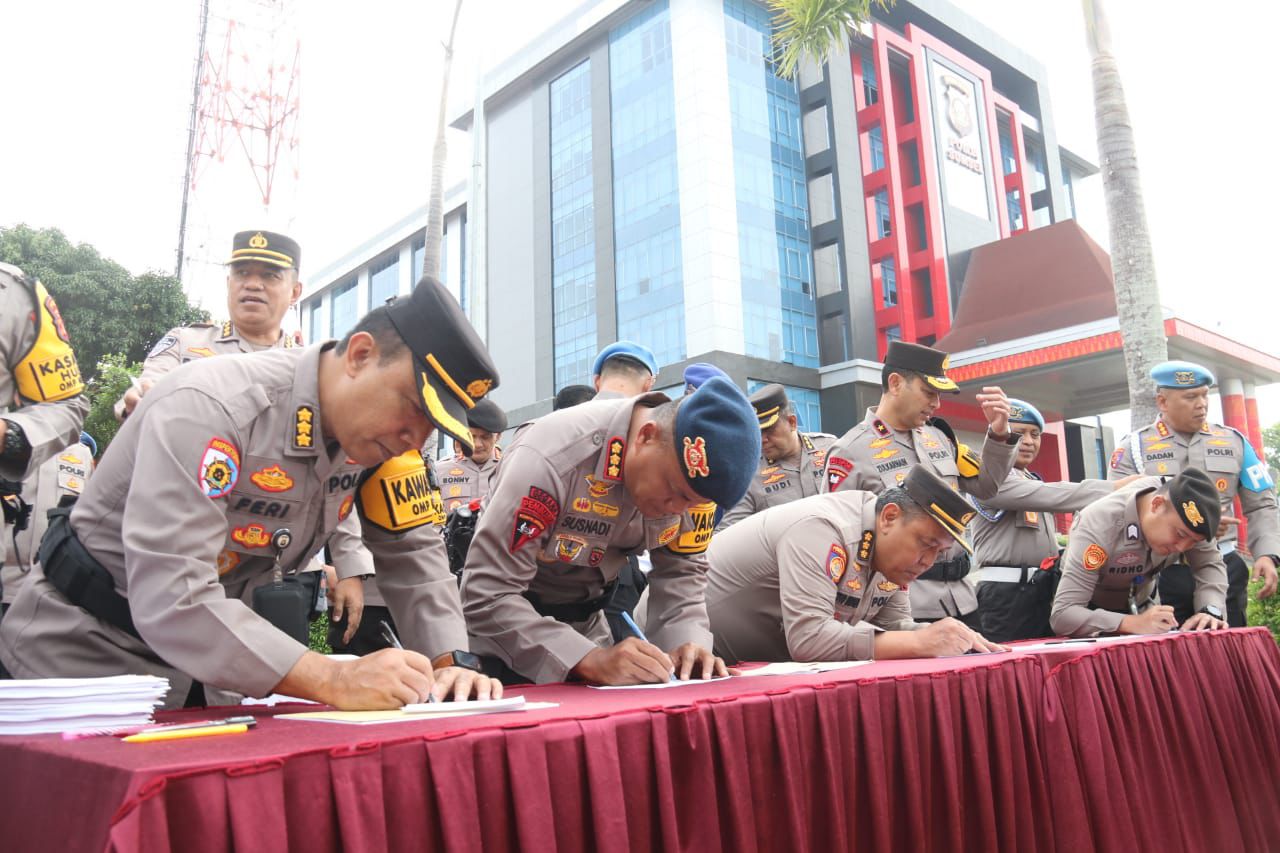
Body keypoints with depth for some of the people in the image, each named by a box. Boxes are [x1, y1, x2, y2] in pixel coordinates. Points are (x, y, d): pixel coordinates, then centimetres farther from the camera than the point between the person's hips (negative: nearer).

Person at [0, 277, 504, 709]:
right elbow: (171, 602, -36)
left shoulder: (385, 430, -9)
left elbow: (412, 552, -3)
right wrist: (335, 682, -41)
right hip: (83, 657, -5)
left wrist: (451, 661, -18)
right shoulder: (208, 409, -29)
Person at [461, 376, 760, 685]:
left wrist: (687, 642, -24)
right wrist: (591, 661, -41)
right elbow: (487, 595, -33)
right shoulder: (554, 458, -34)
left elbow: (681, 569, -6)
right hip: (501, 622, -4)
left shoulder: (693, 476, -17)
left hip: (586, 622, 4)